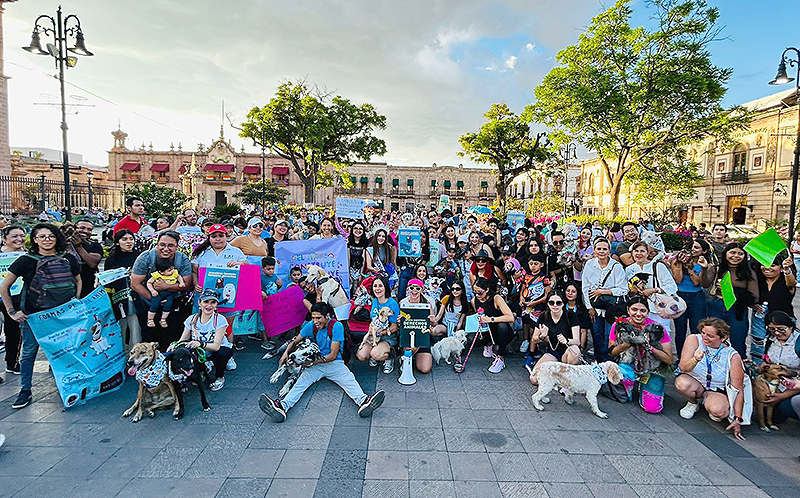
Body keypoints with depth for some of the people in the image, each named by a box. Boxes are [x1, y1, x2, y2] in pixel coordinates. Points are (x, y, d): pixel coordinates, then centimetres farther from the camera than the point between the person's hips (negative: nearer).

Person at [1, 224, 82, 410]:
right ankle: (25, 391, 21)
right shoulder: (26, 260, -3)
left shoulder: (68, 259, 4)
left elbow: (78, 281, 17)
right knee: (29, 352, 6)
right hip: (33, 315, -1)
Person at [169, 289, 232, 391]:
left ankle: (220, 377, -2)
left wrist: (200, 344, -48)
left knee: (220, 354, -36)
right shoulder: (192, 319, -10)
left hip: (221, 349, -3)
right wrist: (175, 345, -31)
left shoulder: (220, 320, -22)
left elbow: (216, 346, -29)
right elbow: (182, 340, -8)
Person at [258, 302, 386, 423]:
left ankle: (363, 401, -53)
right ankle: (282, 407, -45)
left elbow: (333, 355, -13)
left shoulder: (336, 327, -13)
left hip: (334, 363, -2)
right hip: (315, 364, 3)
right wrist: (286, 352, -5)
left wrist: (313, 361, -17)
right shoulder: (311, 326, -1)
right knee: (301, 381, -23)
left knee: (349, 379, -29)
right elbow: (295, 341, 14)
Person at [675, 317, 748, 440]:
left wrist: (737, 420, -14)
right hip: (694, 382, 1)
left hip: (717, 391, -1)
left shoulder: (733, 356, -15)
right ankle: (693, 403, 2)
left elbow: (739, 390, -11)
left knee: (718, 411, -34)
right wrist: (695, 360, -45)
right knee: (682, 383, -35)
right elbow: (683, 368, -21)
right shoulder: (694, 339, -16)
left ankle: (707, 403, 6)